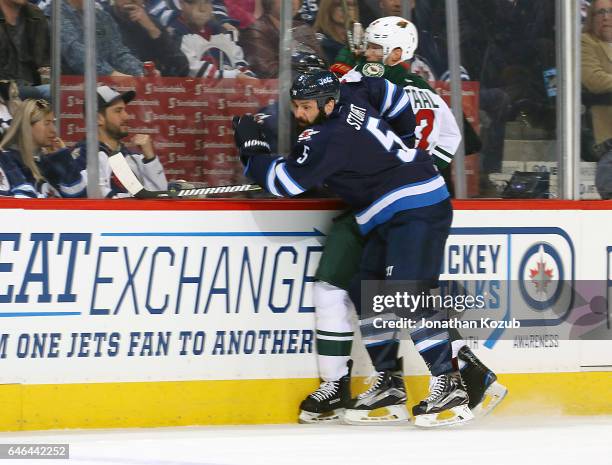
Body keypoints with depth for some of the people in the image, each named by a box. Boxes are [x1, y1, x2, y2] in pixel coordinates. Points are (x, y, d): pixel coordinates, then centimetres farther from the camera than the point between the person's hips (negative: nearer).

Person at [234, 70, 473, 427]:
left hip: (417, 212, -11)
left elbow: (285, 181, -17)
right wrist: (404, 146, 30)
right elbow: (391, 95, 24)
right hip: (394, 217, 11)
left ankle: (449, 384, -23)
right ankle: (391, 386, 12)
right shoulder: (350, 98, 6)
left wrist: (252, 148, -1)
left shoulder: (329, 139, -20)